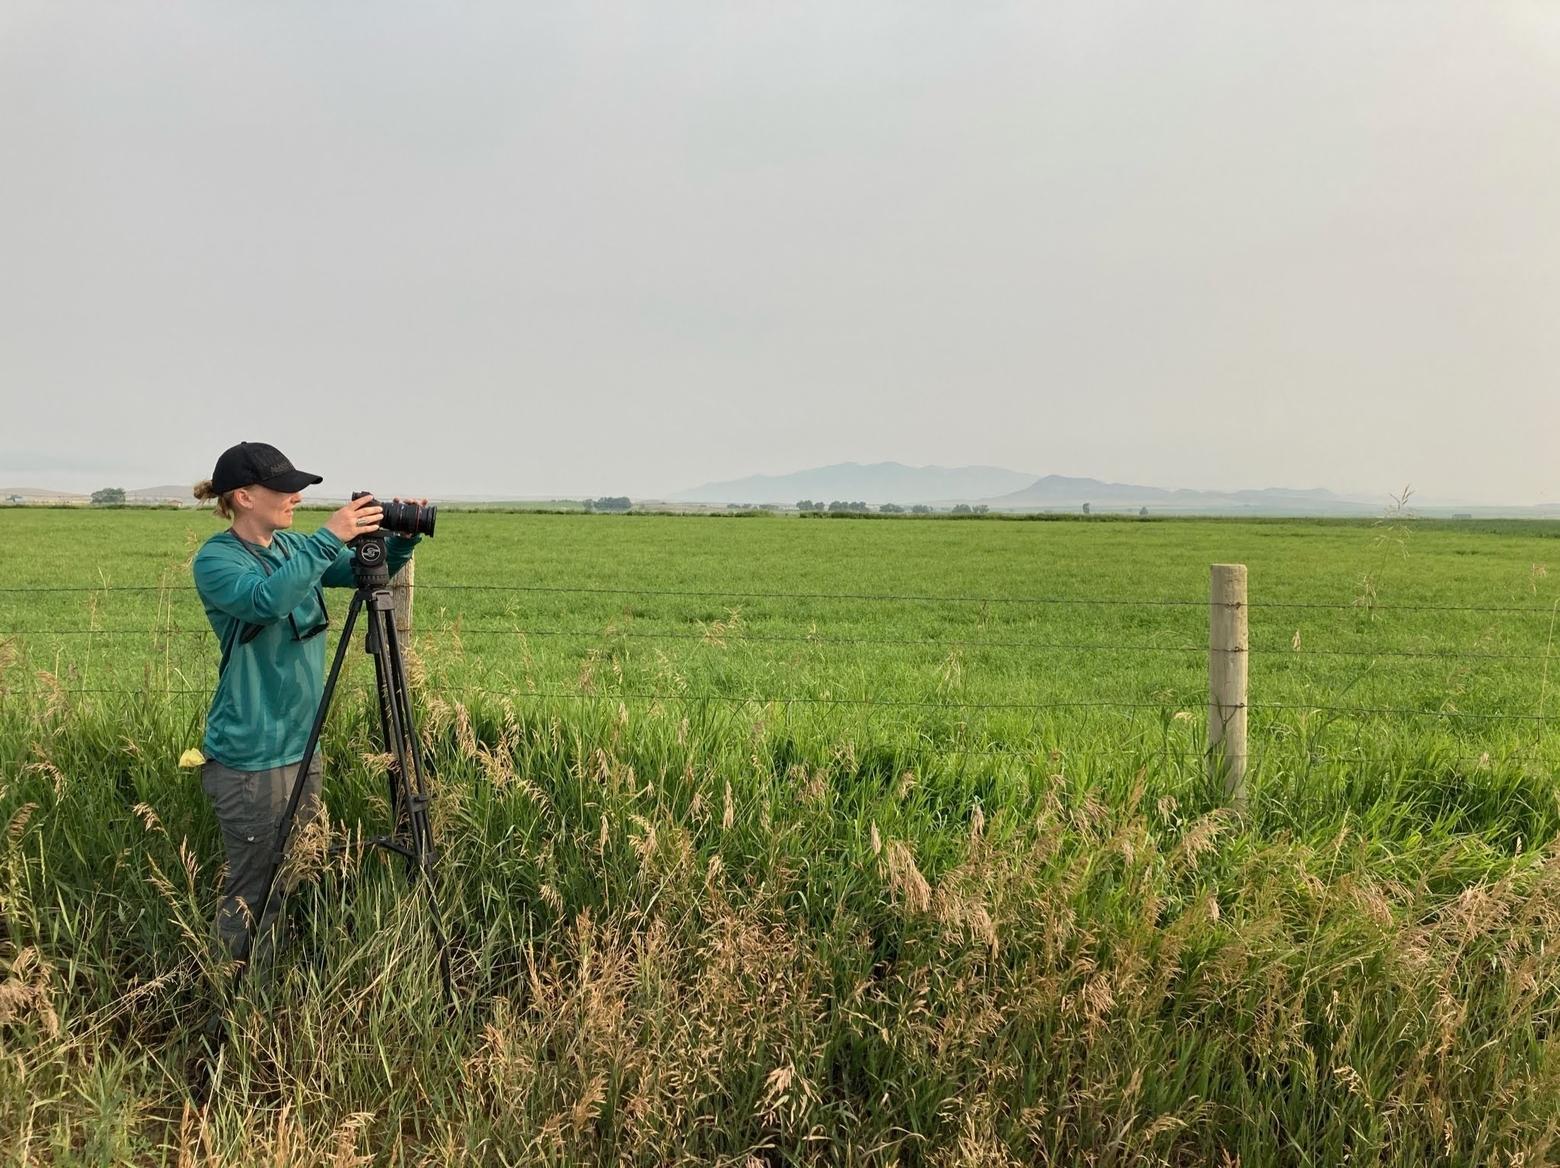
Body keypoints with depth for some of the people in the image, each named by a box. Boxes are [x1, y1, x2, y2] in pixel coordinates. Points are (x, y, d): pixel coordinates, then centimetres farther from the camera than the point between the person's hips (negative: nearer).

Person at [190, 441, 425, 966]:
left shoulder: (294, 547, 8)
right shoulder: (215, 560, -12)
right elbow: (267, 600, -32)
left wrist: (401, 540, -8)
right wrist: (330, 538, -34)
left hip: (302, 747, 7)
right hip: (250, 758, -7)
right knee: (251, 893, 2)